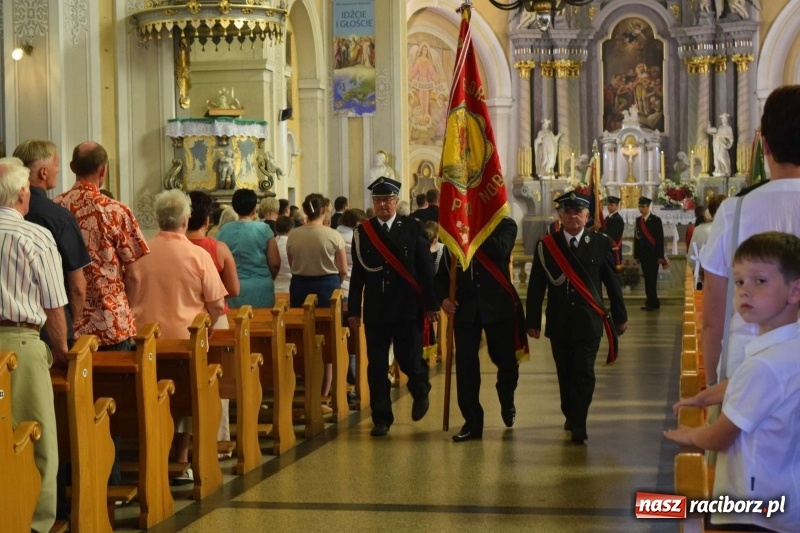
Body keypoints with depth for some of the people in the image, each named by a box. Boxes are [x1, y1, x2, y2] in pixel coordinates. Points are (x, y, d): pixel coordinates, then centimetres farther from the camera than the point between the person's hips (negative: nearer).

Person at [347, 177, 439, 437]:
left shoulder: (412, 228, 1)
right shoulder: (362, 232, 5)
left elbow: (425, 268, 0)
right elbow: (358, 274, 6)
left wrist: (431, 304, -3)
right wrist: (354, 310, 5)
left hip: (408, 308, -1)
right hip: (376, 309, 2)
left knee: (408, 359, 0)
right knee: (377, 366, 2)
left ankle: (421, 393, 32)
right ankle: (381, 418, 13)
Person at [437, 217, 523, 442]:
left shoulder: (504, 225, 3)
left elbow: (500, 249, -20)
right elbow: (443, 271, 12)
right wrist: (443, 297, -5)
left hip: (498, 304, -2)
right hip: (465, 306, 2)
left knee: (506, 360, 6)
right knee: (465, 362, -3)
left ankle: (507, 403, 37)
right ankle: (472, 421, 6)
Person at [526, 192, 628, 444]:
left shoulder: (600, 243, 0)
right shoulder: (546, 246, 1)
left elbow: (612, 281, 5)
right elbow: (536, 286, 2)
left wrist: (620, 316, 9)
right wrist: (532, 320, 0)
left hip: (589, 321, -1)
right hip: (559, 323, 1)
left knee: (584, 373, -5)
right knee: (565, 373, 10)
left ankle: (578, 425, -2)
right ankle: (571, 417, 27)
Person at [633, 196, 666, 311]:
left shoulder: (656, 220, -5)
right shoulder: (638, 220, 11)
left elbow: (660, 239, -8)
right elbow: (637, 237, 10)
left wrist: (660, 256, -12)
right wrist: (636, 255, 8)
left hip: (653, 254, -5)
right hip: (643, 254, 5)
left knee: (651, 279, -9)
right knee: (647, 279, 5)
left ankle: (652, 302, -7)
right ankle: (652, 302, 10)